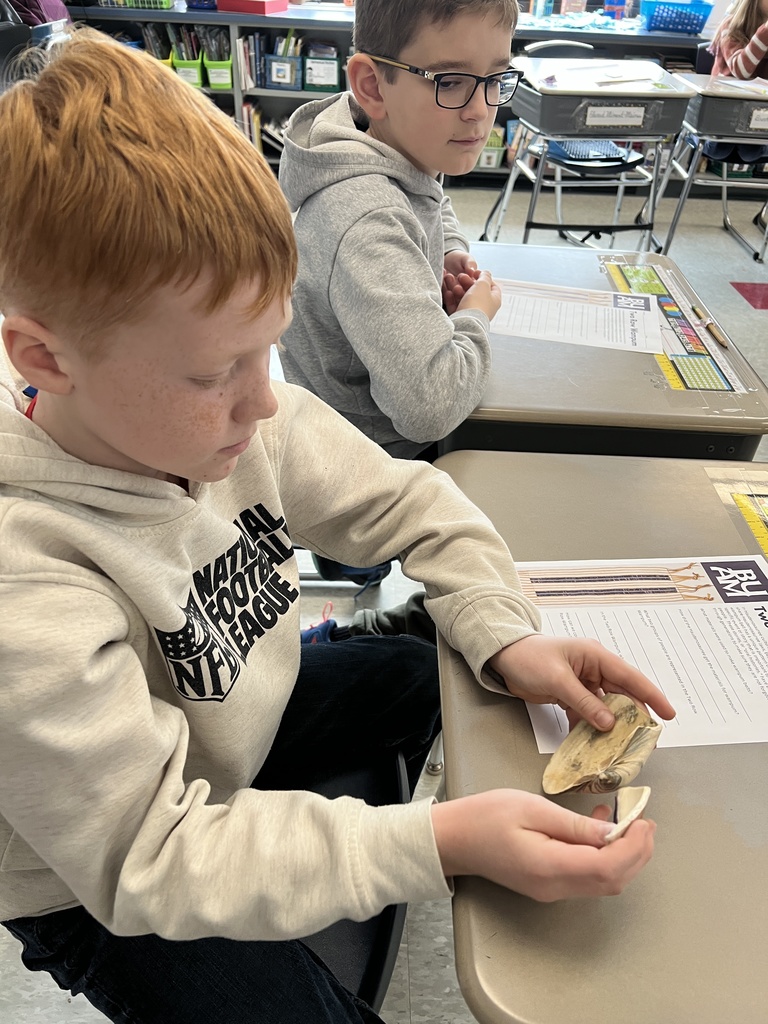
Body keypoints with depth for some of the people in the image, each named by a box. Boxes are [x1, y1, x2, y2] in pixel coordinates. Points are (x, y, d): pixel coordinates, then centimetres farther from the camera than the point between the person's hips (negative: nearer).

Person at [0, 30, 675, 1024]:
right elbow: (148, 861, -31)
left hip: (240, 718, 5)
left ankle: (388, 801, 35)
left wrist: (505, 637, -22)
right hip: (103, 892, -4)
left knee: (453, 675, 8)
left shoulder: (228, 414, -19)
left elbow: (404, 501, -7)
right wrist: (435, 845, -38)